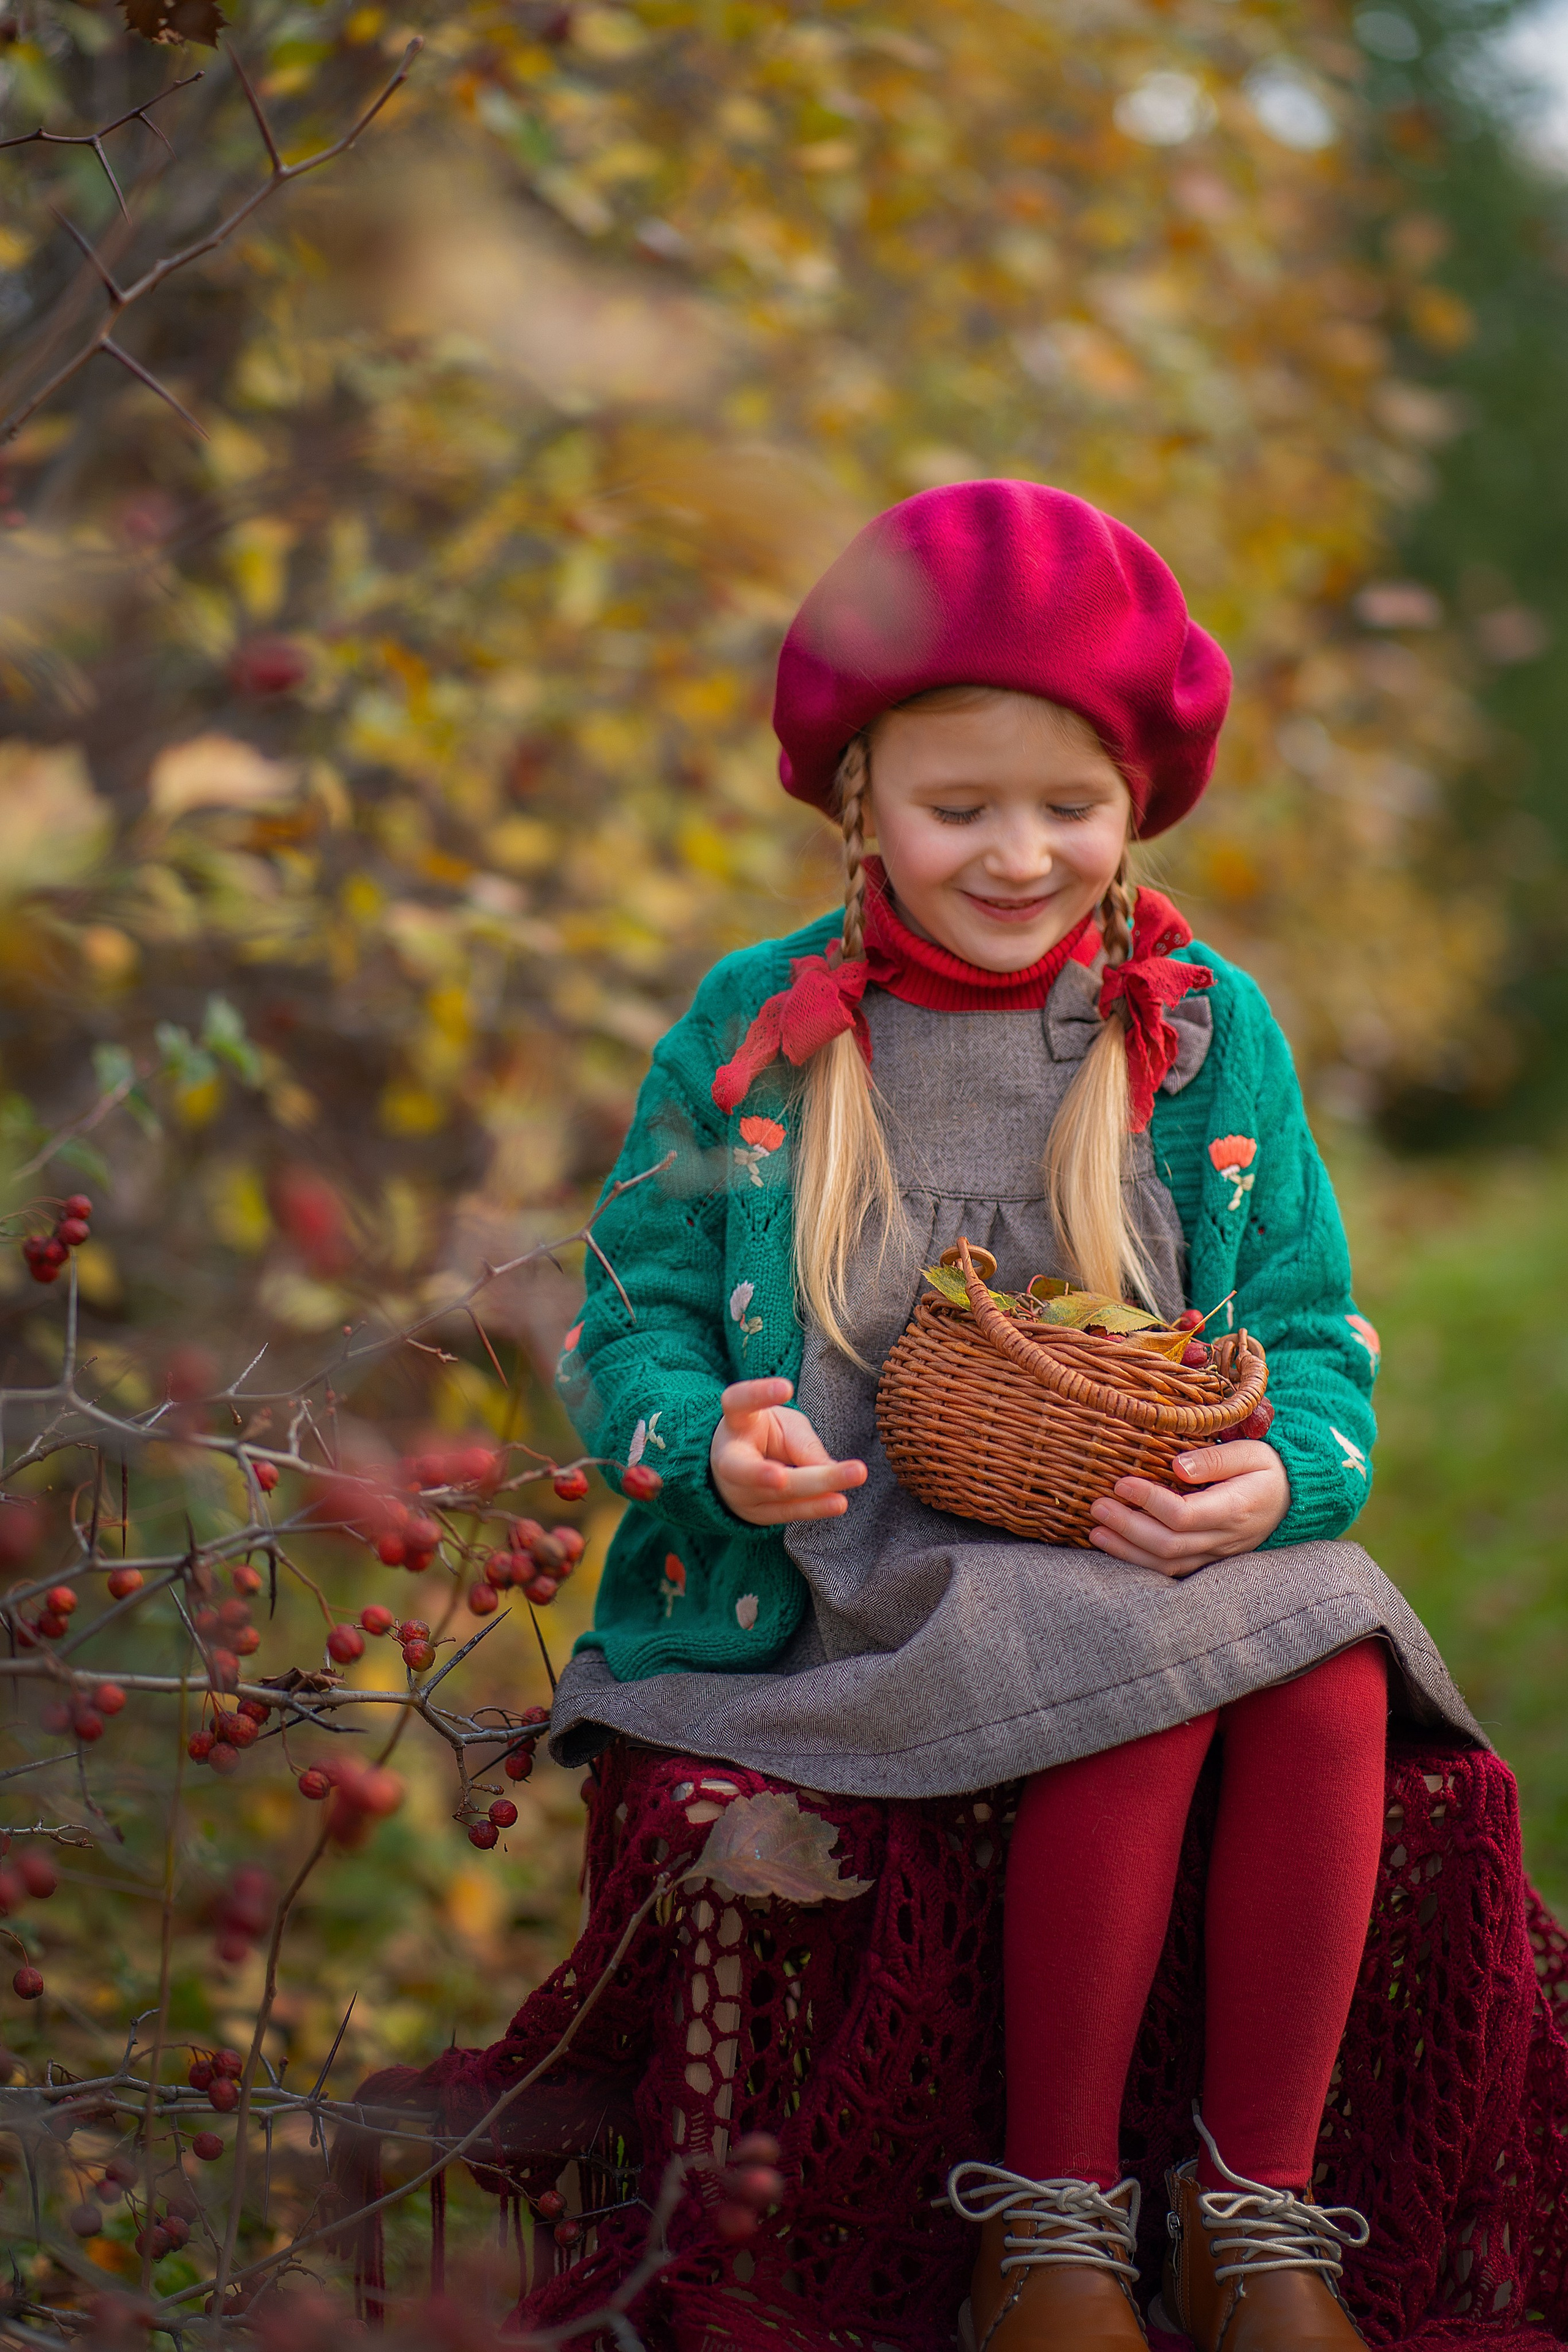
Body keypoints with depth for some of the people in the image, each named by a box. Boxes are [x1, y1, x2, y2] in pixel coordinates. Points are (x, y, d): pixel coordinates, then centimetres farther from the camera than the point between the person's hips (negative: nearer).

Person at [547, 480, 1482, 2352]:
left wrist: (1275, 1477, -15)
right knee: (1150, 1677, -32)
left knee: (1333, 1684, -30)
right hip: (849, 1567, -2)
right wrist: (715, 1444, -17)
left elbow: (1314, 1336, 8)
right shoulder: (753, 1032, 3)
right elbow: (634, 1320, 6)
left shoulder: (1211, 1031, 8)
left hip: (1157, 1547, 3)